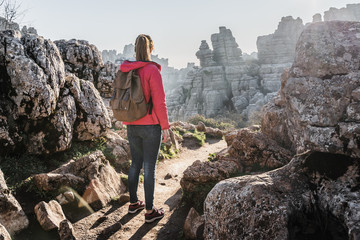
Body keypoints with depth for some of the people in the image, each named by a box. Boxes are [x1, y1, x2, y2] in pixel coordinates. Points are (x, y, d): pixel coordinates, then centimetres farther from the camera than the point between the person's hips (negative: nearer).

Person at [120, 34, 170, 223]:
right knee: (150, 167, 3)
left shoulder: (125, 71, 4)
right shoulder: (152, 70, -15)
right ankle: (149, 211, 14)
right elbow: (159, 101, -16)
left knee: (136, 163, 20)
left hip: (131, 126, 6)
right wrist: (165, 126, -9)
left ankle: (133, 203, 32)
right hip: (150, 126, -6)